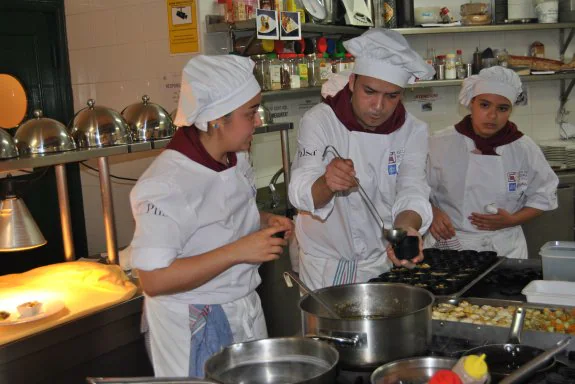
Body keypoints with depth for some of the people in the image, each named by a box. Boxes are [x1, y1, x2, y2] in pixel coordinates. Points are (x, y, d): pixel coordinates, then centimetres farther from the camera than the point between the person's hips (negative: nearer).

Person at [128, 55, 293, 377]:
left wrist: (266, 223, -3)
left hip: (245, 311, 8)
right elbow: (154, 280, -28)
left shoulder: (237, 160, 1)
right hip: (194, 329, -8)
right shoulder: (167, 185, -26)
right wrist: (237, 252, -30)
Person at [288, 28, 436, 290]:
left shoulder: (413, 131, -7)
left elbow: (412, 192, -20)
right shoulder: (319, 121, -16)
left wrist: (405, 228, -43)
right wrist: (326, 184, -49)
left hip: (385, 260, 3)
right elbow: (301, 195, -26)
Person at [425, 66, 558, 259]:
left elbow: (544, 195, 9)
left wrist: (511, 220, -6)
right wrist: (432, 212, -15)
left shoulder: (525, 149, 0)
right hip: (449, 244, -1)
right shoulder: (440, 144, -4)